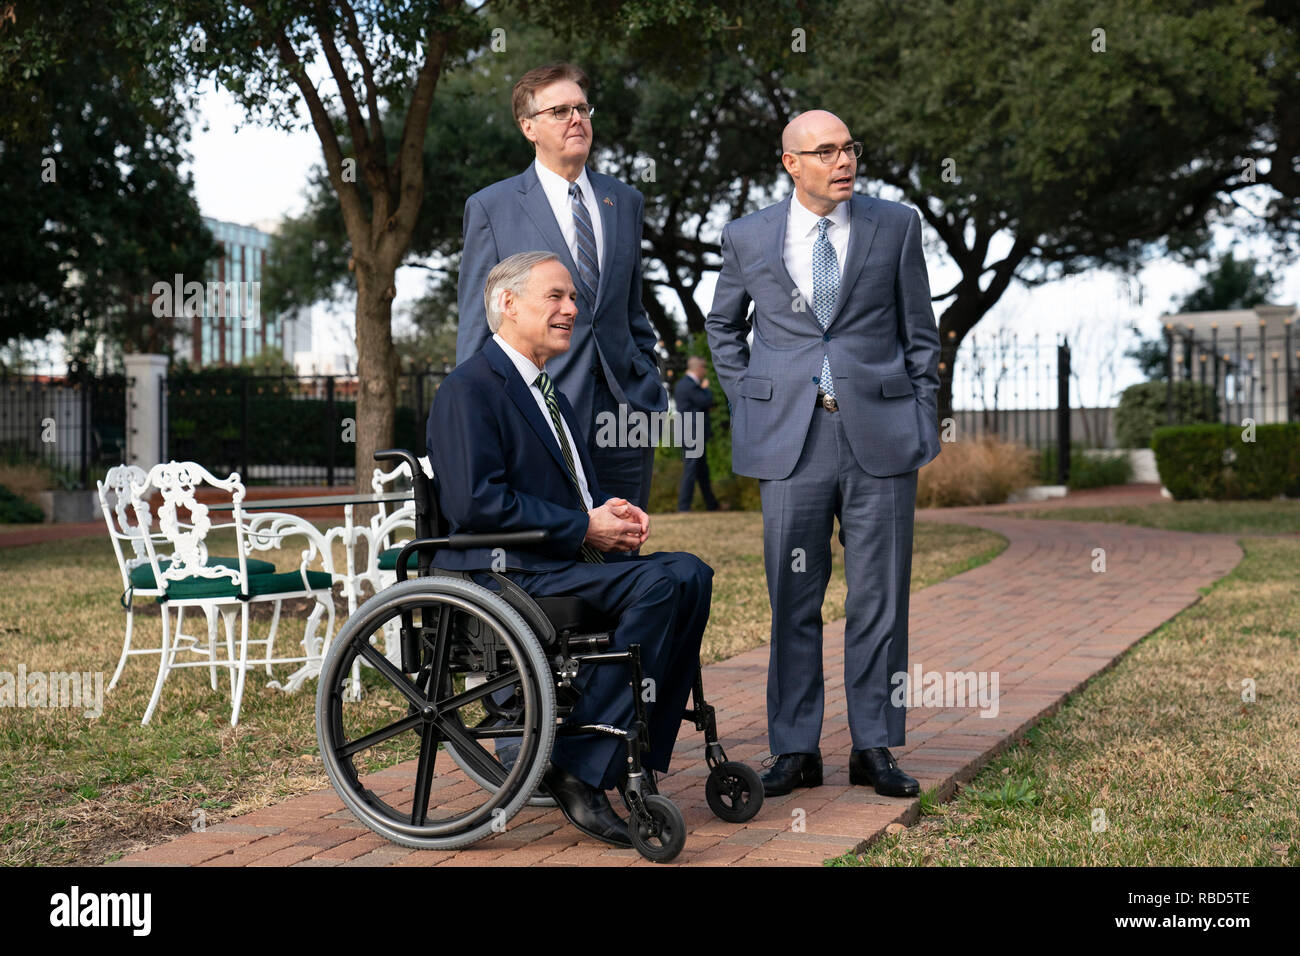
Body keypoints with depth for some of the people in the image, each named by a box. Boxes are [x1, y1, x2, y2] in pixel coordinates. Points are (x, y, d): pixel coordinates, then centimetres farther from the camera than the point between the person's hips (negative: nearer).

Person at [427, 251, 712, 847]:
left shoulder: (549, 393, 24)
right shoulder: (468, 390, -6)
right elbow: (476, 503, -19)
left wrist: (614, 513, 3)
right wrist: (584, 527, -16)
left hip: (566, 560, 9)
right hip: (502, 573, -9)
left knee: (690, 573, -15)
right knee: (661, 585, -27)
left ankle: (637, 756, -15)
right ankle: (580, 769, -22)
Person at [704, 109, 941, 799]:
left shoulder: (896, 225, 5)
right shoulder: (748, 238, 5)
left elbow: (920, 331, 10)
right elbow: (722, 326, 19)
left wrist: (921, 421, 4)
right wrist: (747, 405, 10)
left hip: (880, 434, 0)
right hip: (790, 438, 0)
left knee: (880, 599, 3)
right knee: (793, 599, 3)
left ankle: (874, 748, 14)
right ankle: (795, 749, 13)